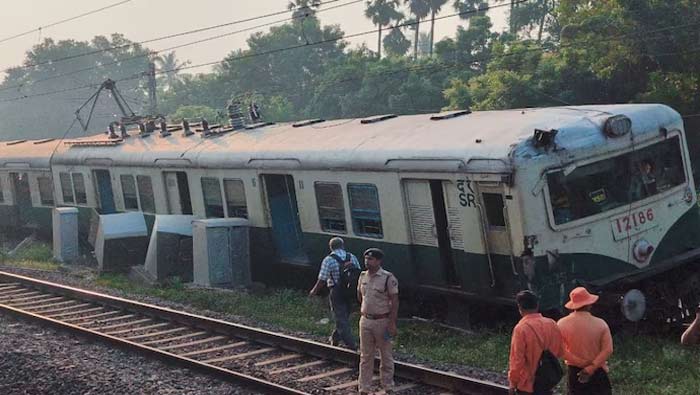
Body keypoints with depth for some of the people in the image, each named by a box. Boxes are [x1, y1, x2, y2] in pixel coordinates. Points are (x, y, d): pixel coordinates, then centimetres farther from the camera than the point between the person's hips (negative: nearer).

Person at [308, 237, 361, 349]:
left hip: (337, 294, -6)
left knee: (341, 320, 2)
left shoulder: (328, 260, -12)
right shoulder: (352, 257, 2)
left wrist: (314, 291, 6)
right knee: (344, 317, 21)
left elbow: (322, 280, -11)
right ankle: (335, 338, 39)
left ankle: (352, 346, -1)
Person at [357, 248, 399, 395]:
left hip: (382, 321, -5)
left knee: (385, 356, 6)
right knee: (365, 357, 9)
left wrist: (392, 324, -16)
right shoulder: (363, 276, 5)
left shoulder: (388, 278, -13)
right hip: (365, 320, 5)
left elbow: (395, 302, -13)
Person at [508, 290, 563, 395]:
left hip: (527, 384, -5)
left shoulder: (521, 328, -20)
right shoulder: (552, 324, -3)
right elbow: (559, 352, 7)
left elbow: (516, 360, -17)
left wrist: (512, 383, -6)